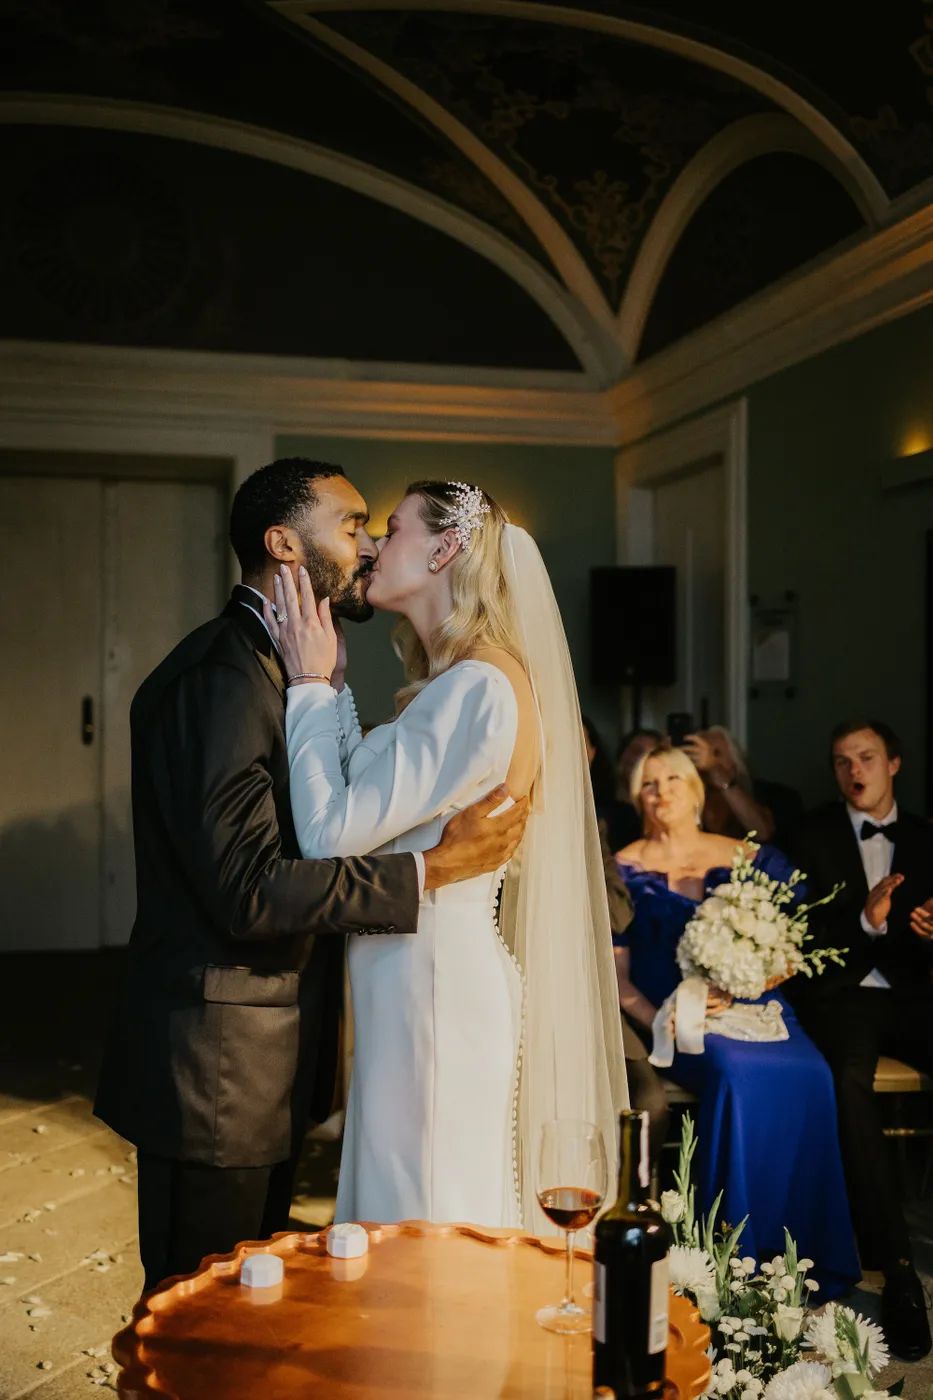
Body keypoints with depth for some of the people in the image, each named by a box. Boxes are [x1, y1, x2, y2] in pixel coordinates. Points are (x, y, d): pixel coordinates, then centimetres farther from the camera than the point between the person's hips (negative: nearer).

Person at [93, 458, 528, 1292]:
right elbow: (247, 887, -28)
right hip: (219, 1070, -10)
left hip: (272, 1063, 10)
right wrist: (433, 868, -24)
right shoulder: (220, 676, -21)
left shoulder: (281, 669, 12)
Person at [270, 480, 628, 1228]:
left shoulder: (477, 688, -19)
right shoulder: (453, 683, 12)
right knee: (403, 1208, 21)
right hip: (412, 977, 10)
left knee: (425, 1224, 5)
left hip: (437, 985, -10)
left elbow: (331, 834, -21)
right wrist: (333, 687, 8)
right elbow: (365, 807, 9)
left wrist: (311, 684, -10)